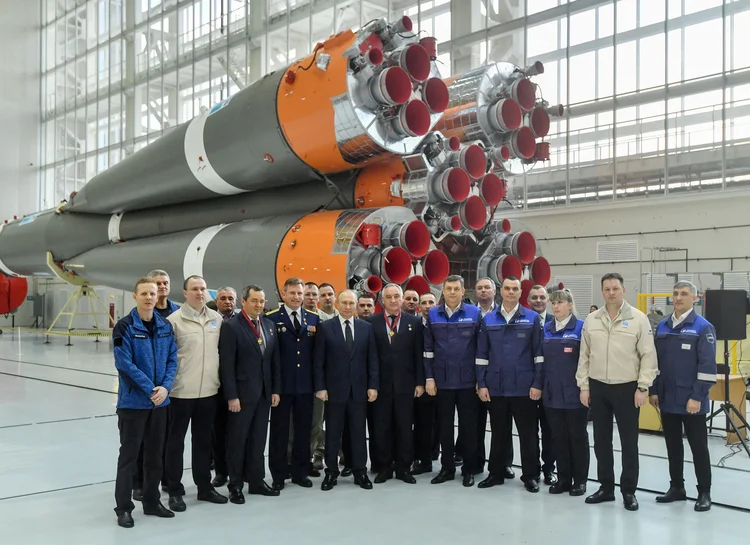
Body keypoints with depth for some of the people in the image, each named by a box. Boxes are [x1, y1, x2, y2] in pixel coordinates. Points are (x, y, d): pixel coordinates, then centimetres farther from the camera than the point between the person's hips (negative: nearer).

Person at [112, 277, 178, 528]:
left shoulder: (166, 327, 5)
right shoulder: (125, 327, -11)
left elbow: (172, 360, 4)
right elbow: (125, 364, -16)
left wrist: (165, 387, -11)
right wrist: (150, 389, -17)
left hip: (160, 401, 5)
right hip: (133, 401, -5)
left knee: (155, 455, 14)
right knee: (129, 455, 3)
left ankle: (152, 502, 26)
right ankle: (123, 508, 12)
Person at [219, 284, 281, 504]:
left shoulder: (269, 325, 9)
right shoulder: (231, 326, -9)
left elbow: (275, 360, 11)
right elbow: (226, 364, -13)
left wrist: (276, 390, 6)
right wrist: (231, 396, -17)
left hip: (264, 393, 5)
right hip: (241, 393, -5)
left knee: (258, 439, 12)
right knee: (237, 440, 5)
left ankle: (257, 481, 22)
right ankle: (236, 485, 15)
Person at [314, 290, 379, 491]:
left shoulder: (366, 327, 5)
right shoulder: (325, 327, -1)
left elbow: (372, 359, 5)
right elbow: (319, 361, -2)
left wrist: (373, 385, -1)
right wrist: (320, 387, -7)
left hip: (359, 389, 2)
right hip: (334, 388, -1)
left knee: (359, 431, 7)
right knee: (332, 432, 6)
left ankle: (360, 472, 16)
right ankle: (331, 472, 16)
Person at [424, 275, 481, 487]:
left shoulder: (474, 313, -2)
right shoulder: (433, 315, 4)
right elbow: (428, 348, 5)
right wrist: (429, 378, 0)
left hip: (467, 380, -2)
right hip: (442, 380, 2)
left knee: (468, 426, 6)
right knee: (445, 426, 10)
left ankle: (469, 469, 17)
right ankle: (447, 468, 21)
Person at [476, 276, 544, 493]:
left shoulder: (533, 318, -1)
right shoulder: (488, 319, 6)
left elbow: (539, 353, -2)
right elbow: (481, 354, 6)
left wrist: (537, 384, -7)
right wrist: (481, 384, 1)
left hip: (524, 387, -2)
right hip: (496, 386, 2)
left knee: (527, 433, 6)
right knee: (498, 432, 13)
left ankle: (531, 475, 17)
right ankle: (496, 473, 24)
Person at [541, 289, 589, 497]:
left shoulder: (580, 327, -5)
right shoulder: (546, 329, 9)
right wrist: (540, 385, 8)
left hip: (575, 392, -4)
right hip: (552, 393, 5)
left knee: (577, 437, 6)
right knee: (558, 437, 10)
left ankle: (580, 480, 16)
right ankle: (563, 478, 20)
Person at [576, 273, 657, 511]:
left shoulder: (638, 318, -6)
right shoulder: (591, 320, 5)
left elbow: (648, 356, -7)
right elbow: (584, 356, 8)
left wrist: (642, 388, -11)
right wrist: (584, 386, 4)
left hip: (627, 388, -4)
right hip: (598, 387, 4)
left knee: (629, 442, 4)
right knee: (601, 440, 11)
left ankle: (629, 491, 15)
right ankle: (606, 487, 24)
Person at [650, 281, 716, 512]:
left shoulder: (703, 327, -8)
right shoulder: (663, 326, 9)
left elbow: (707, 366, -12)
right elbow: (656, 361, 14)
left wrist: (697, 397, -16)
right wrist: (654, 391, 8)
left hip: (691, 401, -5)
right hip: (667, 398, 5)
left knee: (698, 447, 3)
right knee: (673, 445, 13)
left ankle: (704, 492, 14)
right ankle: (676, 487, 24)